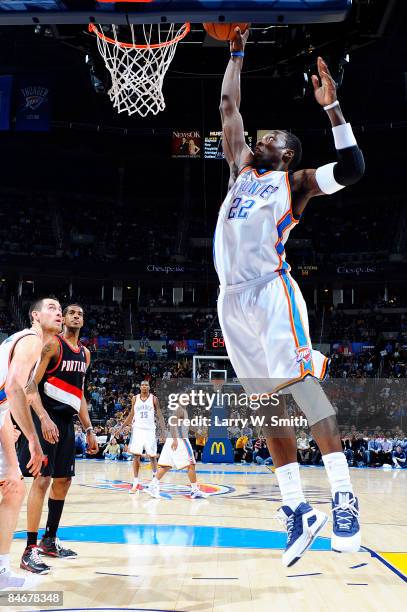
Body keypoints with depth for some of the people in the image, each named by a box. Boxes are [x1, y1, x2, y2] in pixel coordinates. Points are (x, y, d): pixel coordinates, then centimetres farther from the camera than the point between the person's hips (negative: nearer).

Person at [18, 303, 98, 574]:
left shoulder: (85, 353, 15)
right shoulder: (52, 344, -8)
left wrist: (89, 430, 17)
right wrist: (44, 418, -27)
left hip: (67, 421, 8)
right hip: (46, 418, -8)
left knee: (63, 480, 11)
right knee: (42, 479, -12)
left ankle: (50, 540, 24)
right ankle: (30, 550, -8)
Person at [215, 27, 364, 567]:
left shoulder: (295, 181, 10)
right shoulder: (242, 170, 25)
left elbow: (351, 169, -5)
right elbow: (228, 108, 31)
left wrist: (330, 106, -5)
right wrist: (237, 54, 33)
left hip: (271, 289, -5)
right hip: (232, 298, 6)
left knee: (301, 384, -15)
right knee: (268, 399, 4)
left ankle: (344, 497, -13)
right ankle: (297, 510, 7)